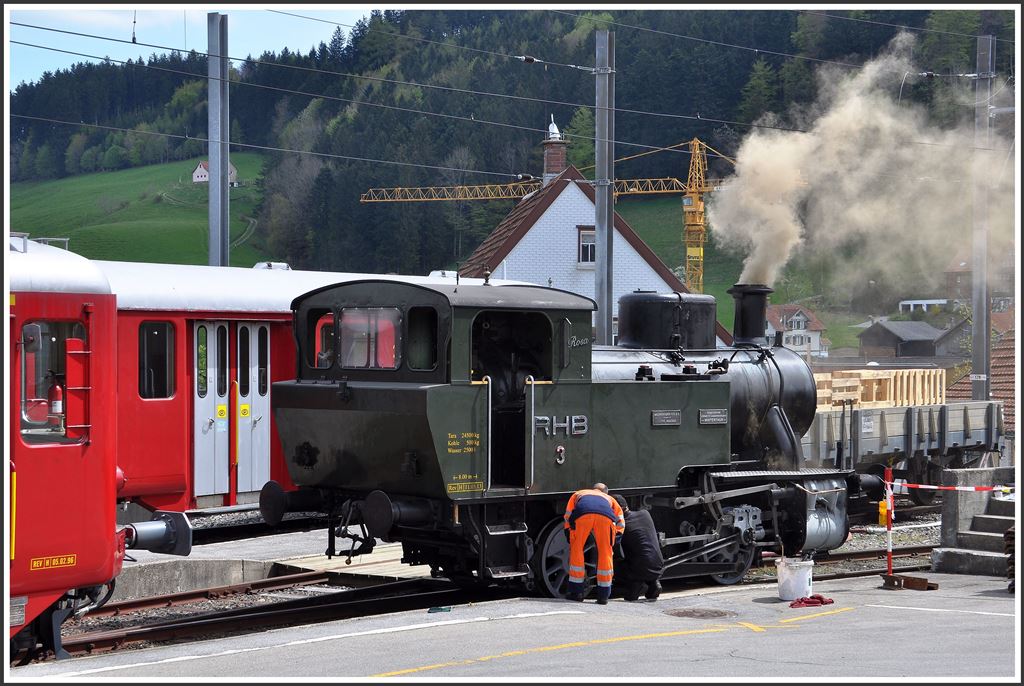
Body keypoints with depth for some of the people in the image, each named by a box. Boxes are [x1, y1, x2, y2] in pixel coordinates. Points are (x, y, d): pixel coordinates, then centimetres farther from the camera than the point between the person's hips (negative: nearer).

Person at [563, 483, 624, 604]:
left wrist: (570, 540, 40)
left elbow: (568, 517, 35)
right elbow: (621, 523, 32)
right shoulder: (610, 499, 43)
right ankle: (603, 595, 14)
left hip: (583, 513, 0)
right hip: (606, 516, 1)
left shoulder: (578, 494, 44)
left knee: (576, 550, 15)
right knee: (605, 553, 12)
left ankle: (576, 592, 17)